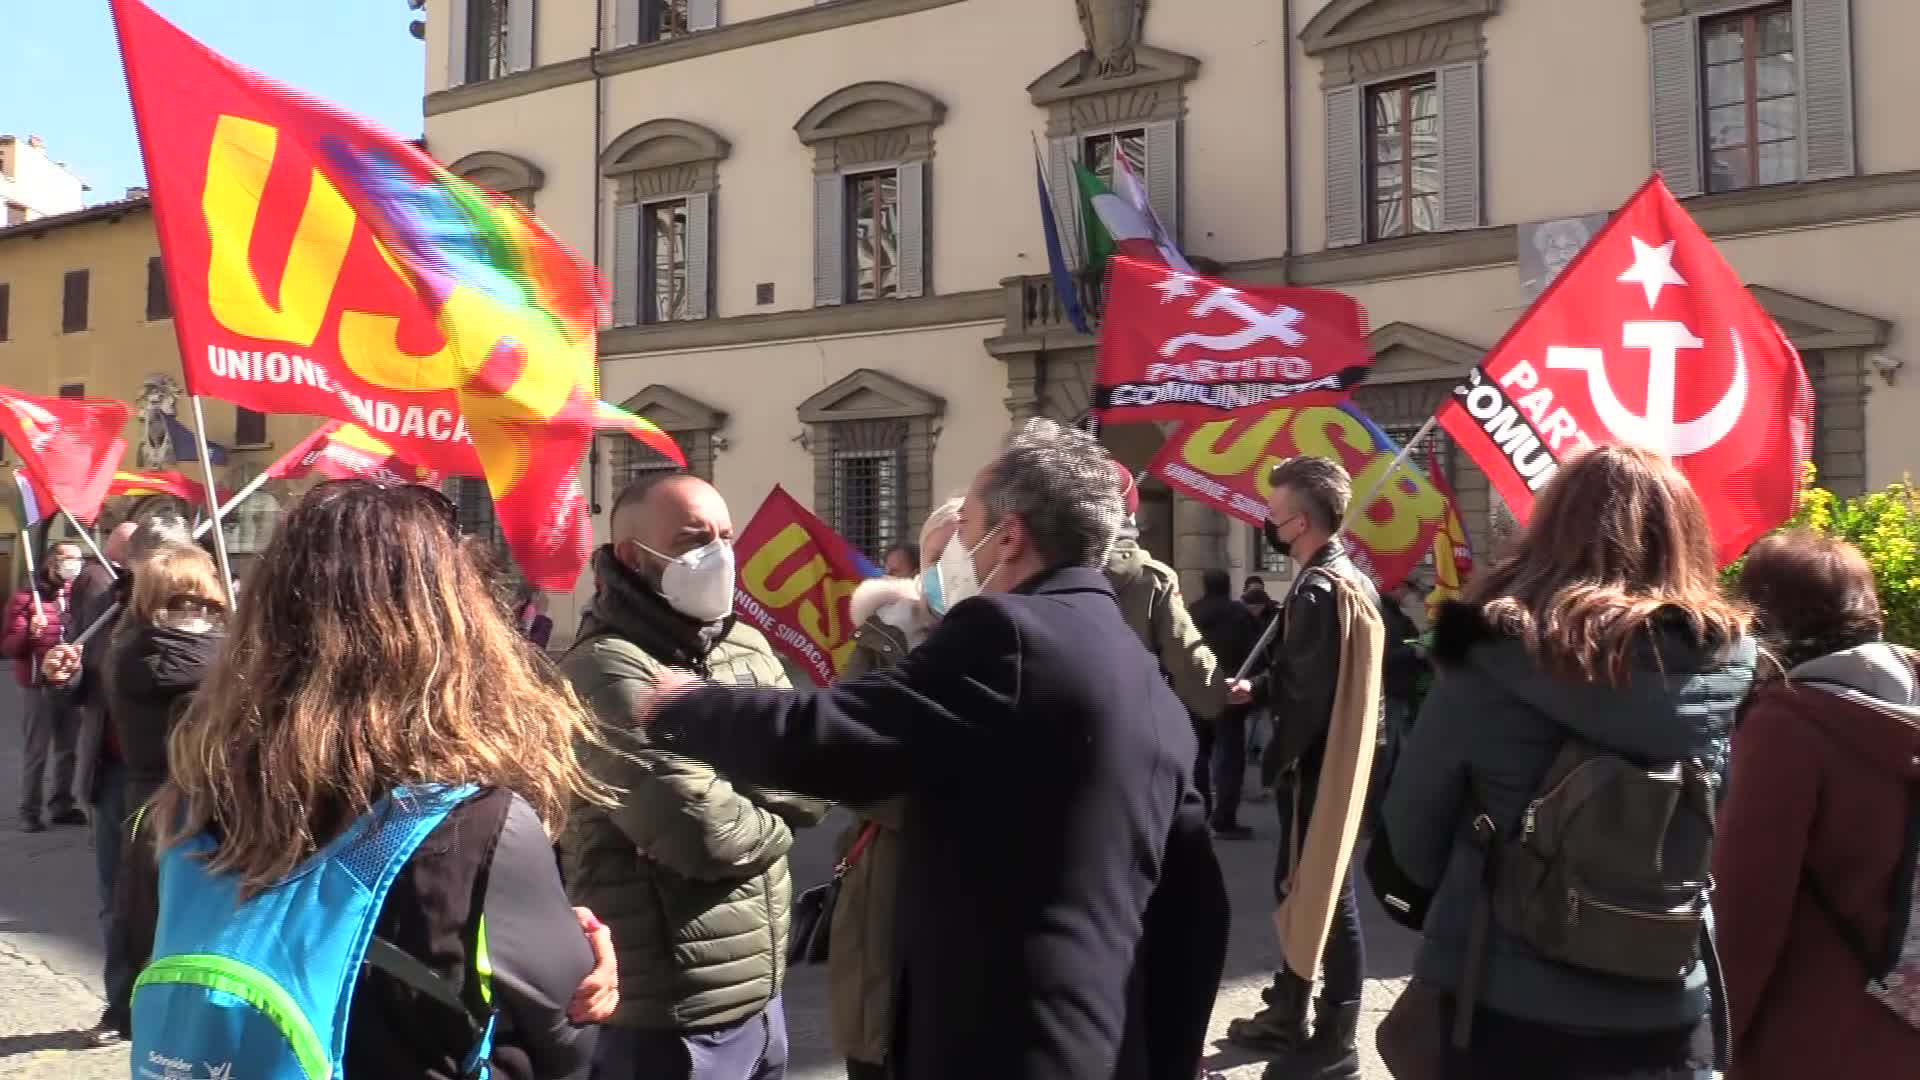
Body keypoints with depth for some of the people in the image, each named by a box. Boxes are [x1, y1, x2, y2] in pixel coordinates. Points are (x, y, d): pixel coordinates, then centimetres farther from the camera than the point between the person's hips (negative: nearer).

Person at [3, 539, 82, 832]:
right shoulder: (26, 598, -6)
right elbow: (7, 647, -9)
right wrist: (30, 633, -26)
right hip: (38, 687, -5)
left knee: (68, 749, 11)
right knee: (35, 752, -1)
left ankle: (62, 805, 21)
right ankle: (29, 812, 6)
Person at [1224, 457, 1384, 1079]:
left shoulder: (1319, 590, -20)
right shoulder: (1349, 579, 11)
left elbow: (1310, 694, -22)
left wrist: (1274, 760, -12)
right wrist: (1257, 690, 10)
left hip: (1315, 767, -10)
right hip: (1332, 762, 10)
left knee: (1325, 900, 0)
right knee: (1300, 892, 18)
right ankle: (1288, 1016, 31)